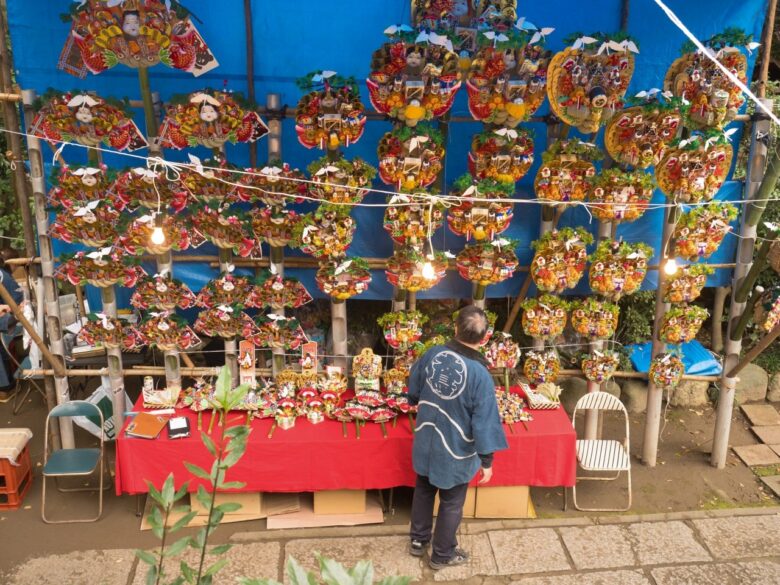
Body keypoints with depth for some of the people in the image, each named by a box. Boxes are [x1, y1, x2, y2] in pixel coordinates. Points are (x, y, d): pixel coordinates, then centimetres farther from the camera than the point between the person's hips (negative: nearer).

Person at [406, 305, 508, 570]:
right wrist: (487, 461, -8)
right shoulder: (479, 374, -28)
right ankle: (442, 555, 35)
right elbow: (485, 423, -21)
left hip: (425, 443, 5)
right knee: (451, 504, 17)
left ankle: (418, 541, 44)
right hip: (455, 451, -4)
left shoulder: (432, 354, -13)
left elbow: (412, 392, 4)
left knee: (423, 491, 26)